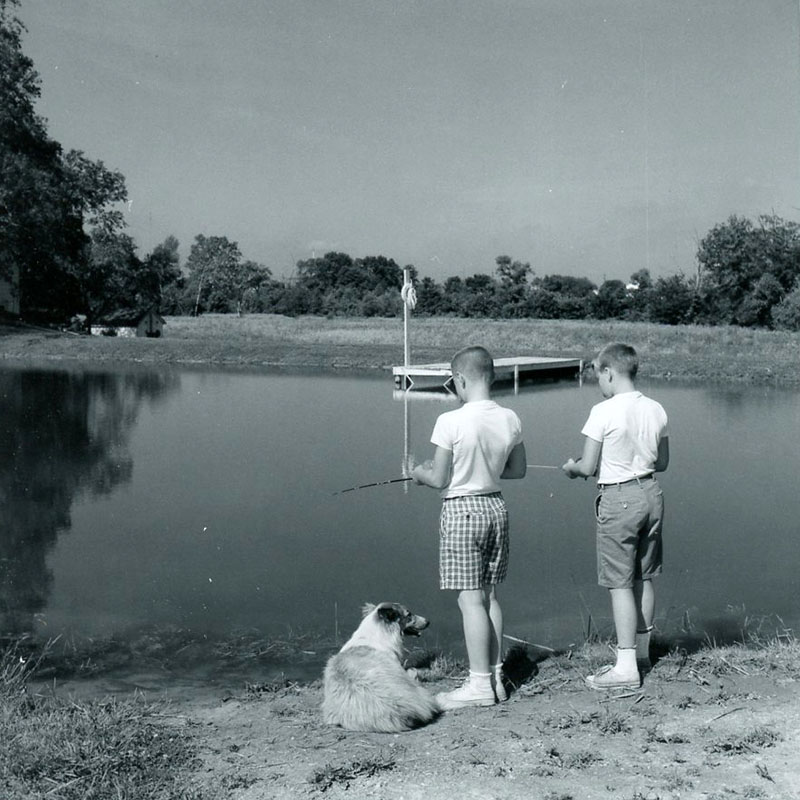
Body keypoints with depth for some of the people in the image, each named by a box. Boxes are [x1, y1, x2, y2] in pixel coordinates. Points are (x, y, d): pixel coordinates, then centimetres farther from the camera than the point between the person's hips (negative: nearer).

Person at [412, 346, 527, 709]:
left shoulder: (450, 422, -17)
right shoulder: (510, 420, 1)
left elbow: (439, 479, -13)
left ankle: (480, 684, 7)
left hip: (461, 509, -6)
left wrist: (420, 473, 7)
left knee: (470, 599, 0)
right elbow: (518, 470, 11)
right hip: (496, 506, 7)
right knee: (488, 595, 15)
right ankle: (495, 678, 21)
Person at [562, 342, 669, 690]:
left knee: (620, 584, -1)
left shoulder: (603, 412, -15)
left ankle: (626, 667, 2)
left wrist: (571, 467, 9)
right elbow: (662, 462, 13)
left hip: (618, 498, -7)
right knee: (643, 578, 17)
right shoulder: (656, 410, 4)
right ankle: (641, 652, 31)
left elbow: (588, 467, -12)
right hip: (650, 492, 7)